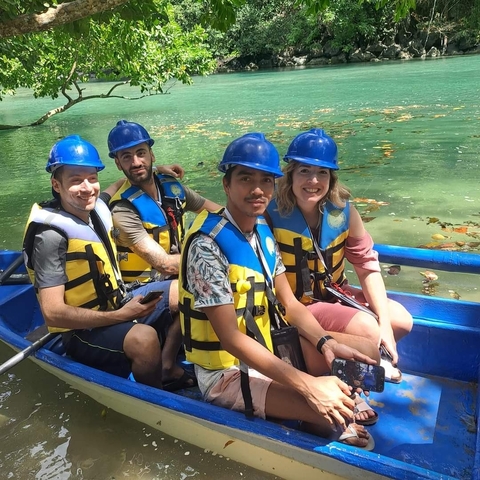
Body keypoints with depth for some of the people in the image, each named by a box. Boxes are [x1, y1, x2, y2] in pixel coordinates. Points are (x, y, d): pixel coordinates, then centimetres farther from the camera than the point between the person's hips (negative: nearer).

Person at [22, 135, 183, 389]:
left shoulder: (98, 209, 1)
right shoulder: (51, 234, -23)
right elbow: (53, 313, -24)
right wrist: (121, 316, -25)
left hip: (118, 306, 9)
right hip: (82, 333, -9)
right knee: (144, 338, -35)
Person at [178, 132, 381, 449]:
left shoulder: (262, 230, 2)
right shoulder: (207, 245, -24)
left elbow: (289, 303, 5)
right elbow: (230, 338, -26)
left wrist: (326, 343, -13)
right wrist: (308, 384, -29)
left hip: (268, 349, 8)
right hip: (227, 372, -8)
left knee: (367, 352, 4)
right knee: (334, 412, -24)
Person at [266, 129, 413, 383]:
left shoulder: (343, 211, -9)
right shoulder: (272, 215, -23)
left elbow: (368, 266, -5)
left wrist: (385, 323, -11)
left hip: (335, 294, 6)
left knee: (401, 319, -1)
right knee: (367, 328, -21)